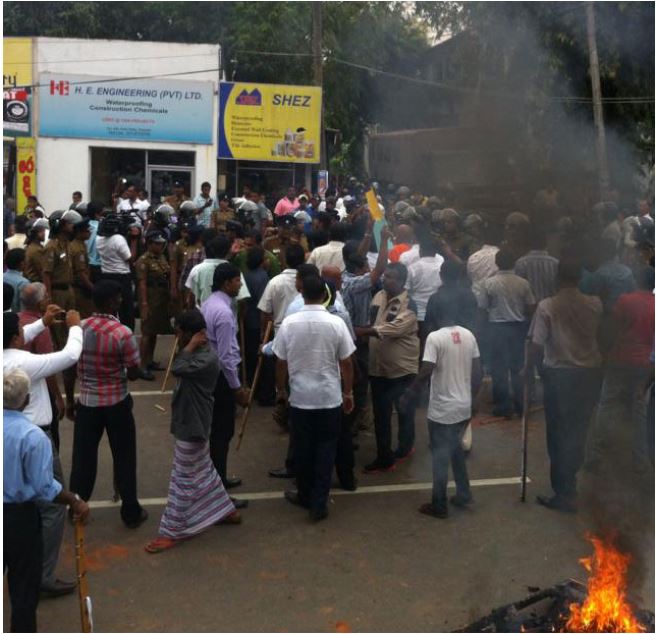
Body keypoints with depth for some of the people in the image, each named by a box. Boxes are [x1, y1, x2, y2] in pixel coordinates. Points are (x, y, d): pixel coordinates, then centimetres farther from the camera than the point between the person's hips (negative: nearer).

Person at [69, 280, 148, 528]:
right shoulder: (123, 333, -18)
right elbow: (134, 374, -12)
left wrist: (70, 399, 16)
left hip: (87, 401, 3)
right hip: (117, 403, -3)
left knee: (83, 456, 14)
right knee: (124, 457, 9)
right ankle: (131, 512, 18)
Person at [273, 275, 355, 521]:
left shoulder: (289, 323, -8)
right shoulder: (336, 323, -11)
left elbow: (281, 362, -1)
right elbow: (346, 363, -5)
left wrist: (281, 389, 15)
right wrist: (348, 392, 8)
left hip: (300, 397, 1)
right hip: (330, 398, -1)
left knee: (303, 448, 15)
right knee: (325, 449, 9)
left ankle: (305, 495, 31)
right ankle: (319, 503, 11)